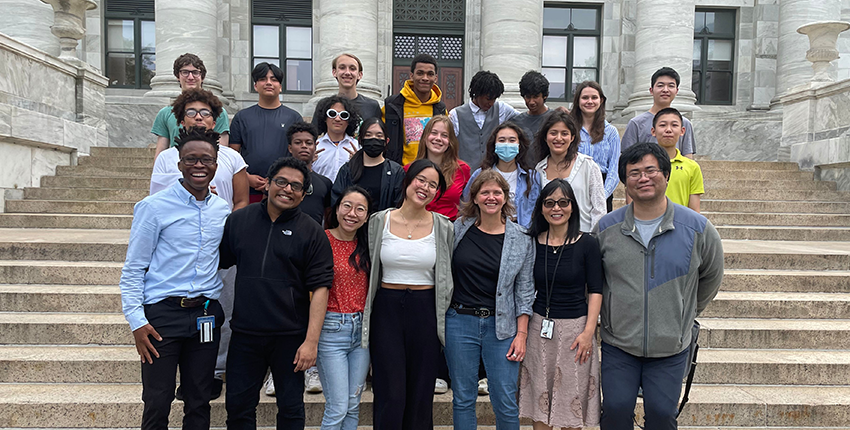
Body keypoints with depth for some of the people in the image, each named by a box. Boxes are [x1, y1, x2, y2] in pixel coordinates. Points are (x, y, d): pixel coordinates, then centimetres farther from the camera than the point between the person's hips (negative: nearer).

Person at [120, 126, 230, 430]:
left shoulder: (222, 210, 8)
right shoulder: (154, 207, -6)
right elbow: (133, 269, -4)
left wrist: (221, 311, 13)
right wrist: (137, 321, -10)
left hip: (206, 314, 4)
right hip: (163, 313, -4)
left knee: (199, 404, 12)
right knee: (157, 403, 0)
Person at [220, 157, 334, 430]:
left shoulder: (312, 233, -4)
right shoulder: (239, 220, 5)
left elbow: (320, 288, -8)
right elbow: (218, 262, 15)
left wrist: (312, 341, -14)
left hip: (290, 336, -2)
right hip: (245, 333, 3)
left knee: (291, 407, 11)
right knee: (238, 405, 13)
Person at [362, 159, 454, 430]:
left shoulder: (443, 227, 2)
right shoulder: (379, 221, 1)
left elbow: (447, 276, 9)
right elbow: (369, 270, 8)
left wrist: (441, 312, 5)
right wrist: (367, 313, 6)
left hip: (426, 311, 1)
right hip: (386, 309, -1)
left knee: (421, 393, 8)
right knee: (390, 394, -1)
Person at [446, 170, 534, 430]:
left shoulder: (521, 239, 0)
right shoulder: (458, 229, 1)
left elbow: (525, 291, 2)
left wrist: (521, 333, -3)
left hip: (501, 325, -1)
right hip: (460, 321, 1)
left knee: (506, 403, 3)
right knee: (463, 399, 10)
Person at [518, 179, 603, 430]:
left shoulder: (587, 244, -5)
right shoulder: (533, 243, 2)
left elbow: (595, 291, -5)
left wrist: (588, 331, -12)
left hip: (575, 327, -2)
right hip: (540, 327, 3)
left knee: (571, 399, 7)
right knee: (539, 397, 10)